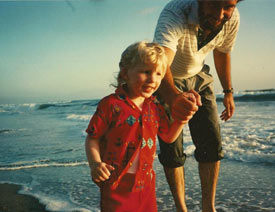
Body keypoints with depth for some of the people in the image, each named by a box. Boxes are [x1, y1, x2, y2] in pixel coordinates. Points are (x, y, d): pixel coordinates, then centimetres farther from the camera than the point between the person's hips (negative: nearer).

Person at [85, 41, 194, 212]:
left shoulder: (156, 109, 3)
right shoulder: (111, 104, -14)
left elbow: (168, 137, 14)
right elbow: (92, 138, -9)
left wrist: (181, 120, -1)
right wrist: (95, 163, -24)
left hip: (146, 183, 5)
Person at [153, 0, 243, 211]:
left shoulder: (232, 19, -19)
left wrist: (228, 92, 8)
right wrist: (174, 98, -74)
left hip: (198, 77, 4)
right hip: (166, 83, -4)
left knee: (212, 143, -4)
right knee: (171, 149, -8)